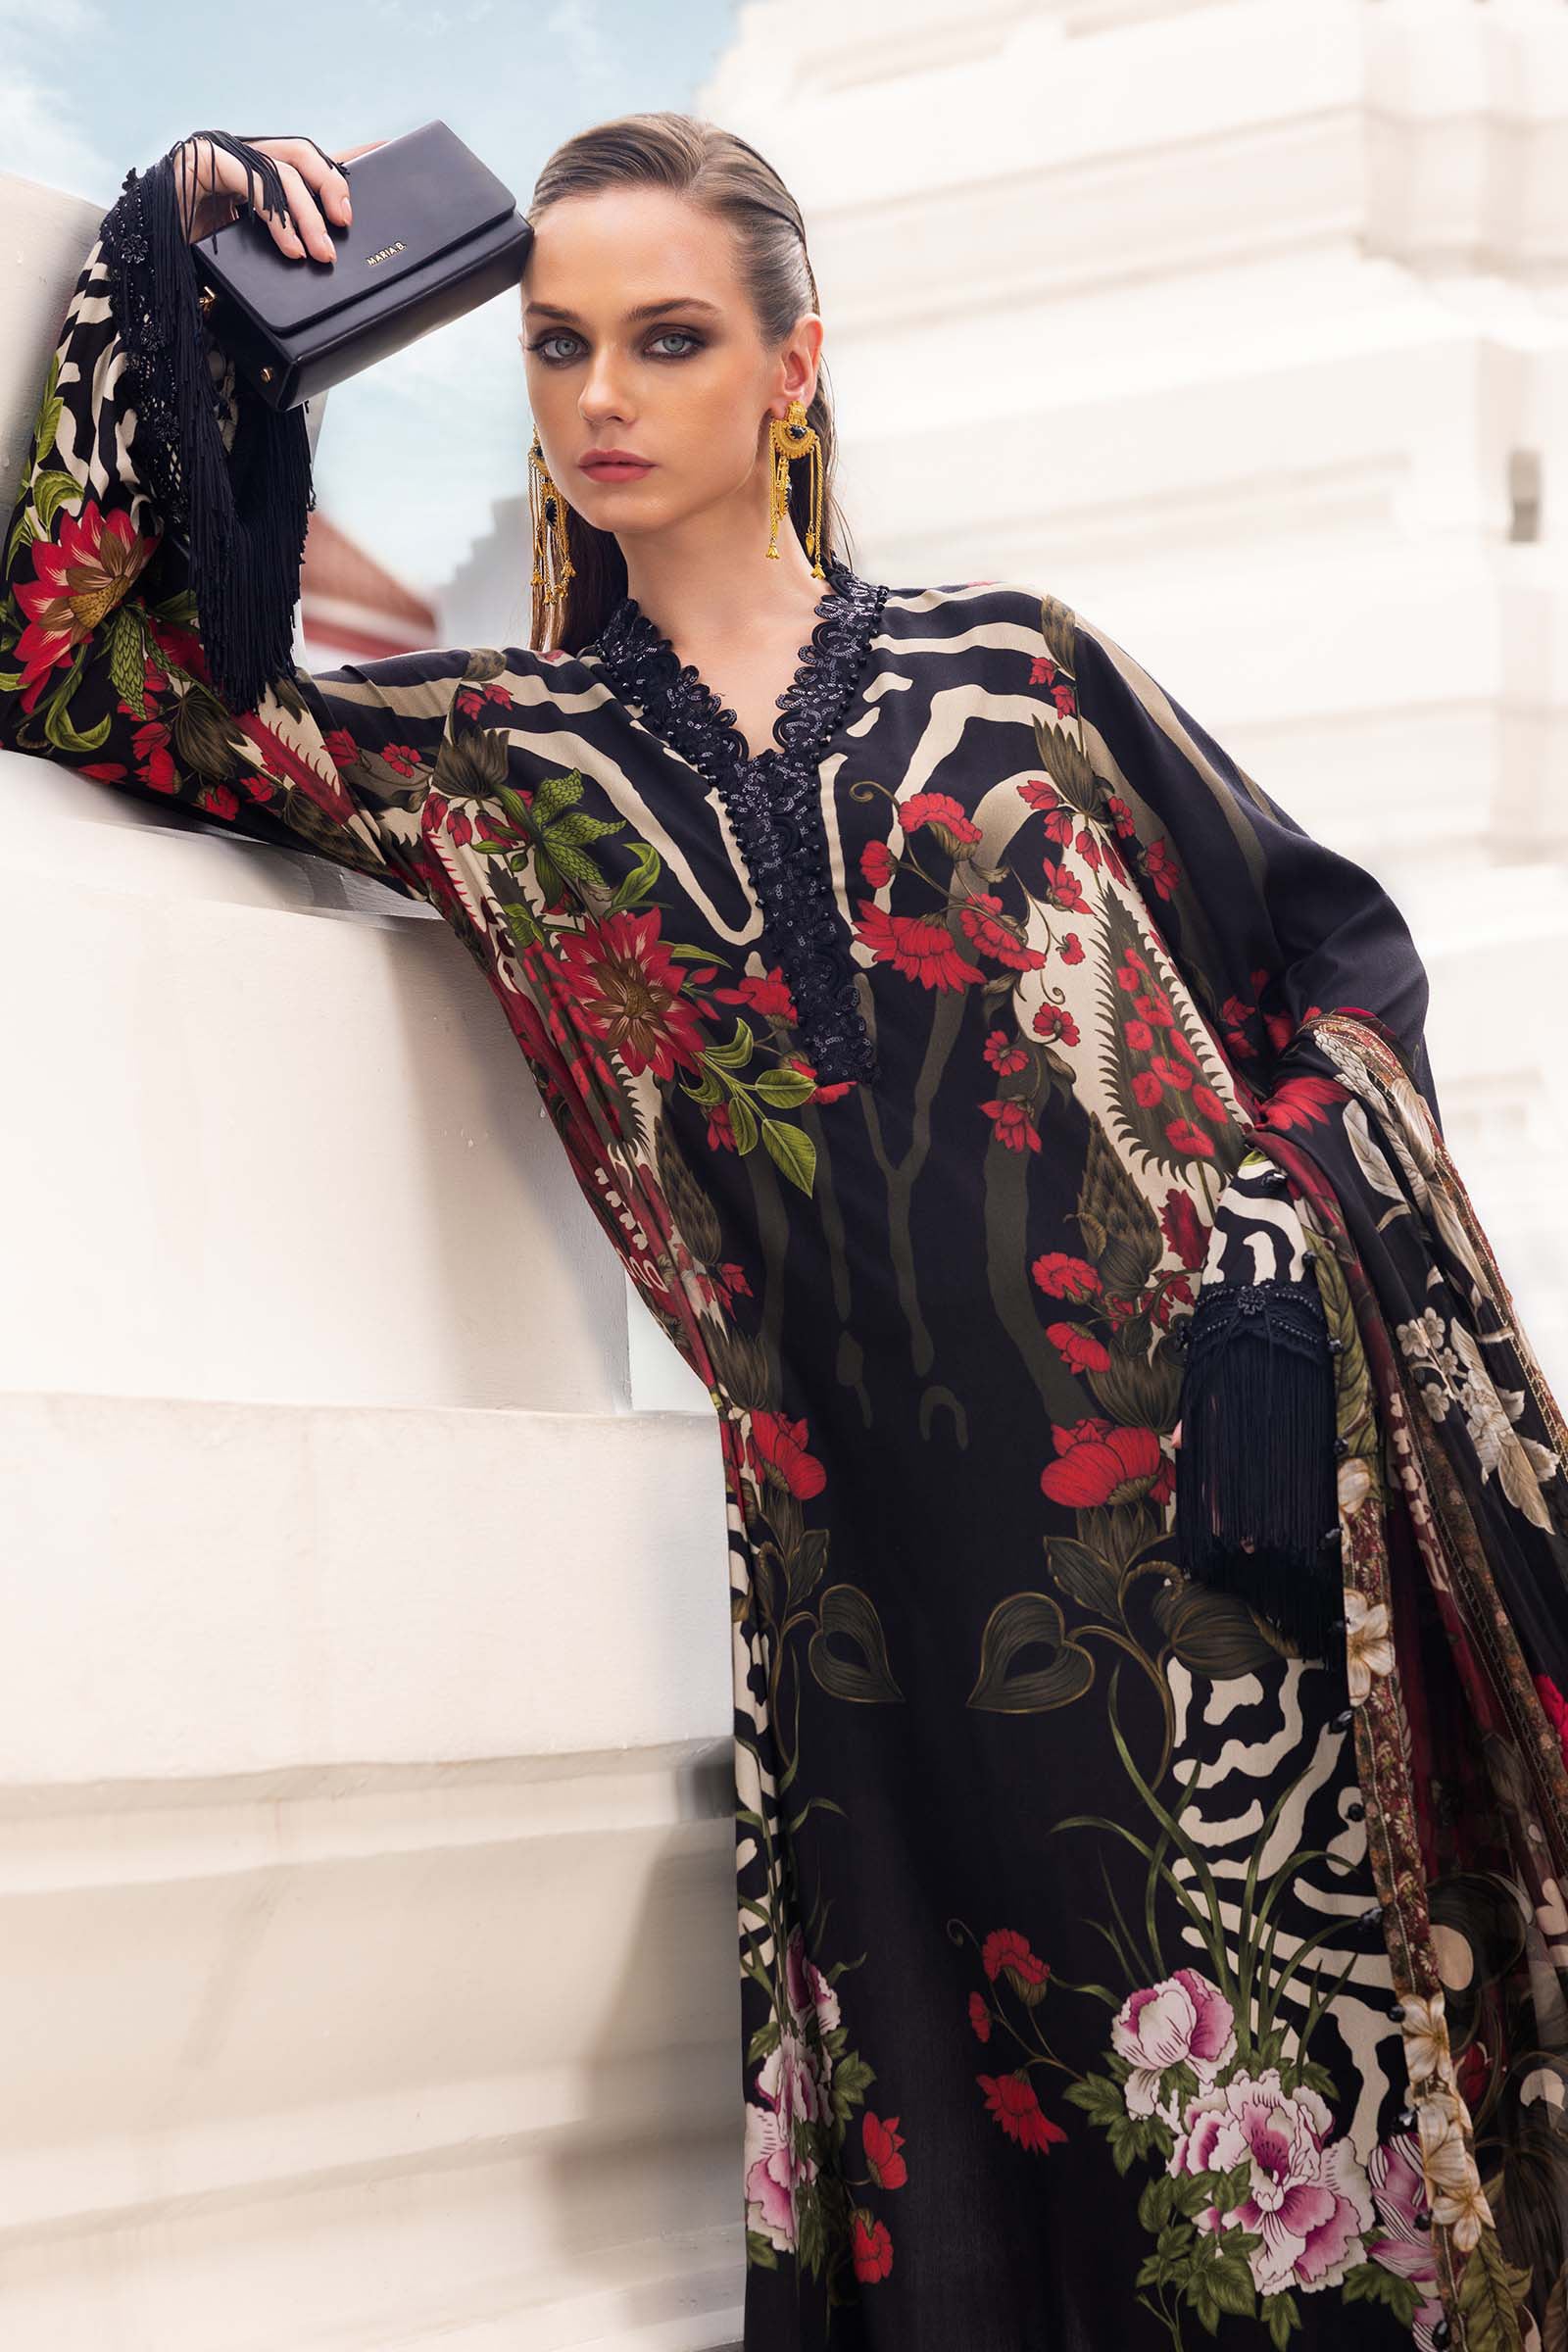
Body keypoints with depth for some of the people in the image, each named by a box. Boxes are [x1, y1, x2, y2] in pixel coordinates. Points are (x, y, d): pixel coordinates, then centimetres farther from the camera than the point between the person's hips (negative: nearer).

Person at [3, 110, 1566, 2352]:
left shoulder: (1010, 666, 10)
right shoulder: (498, 758, 12)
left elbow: (1333, 940, 13)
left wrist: (1277, 1242, -3)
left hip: (1204, 1500, 0)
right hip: (887, 1560, 1)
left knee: (1296, 2093, 1)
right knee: (983, 2172, 1)